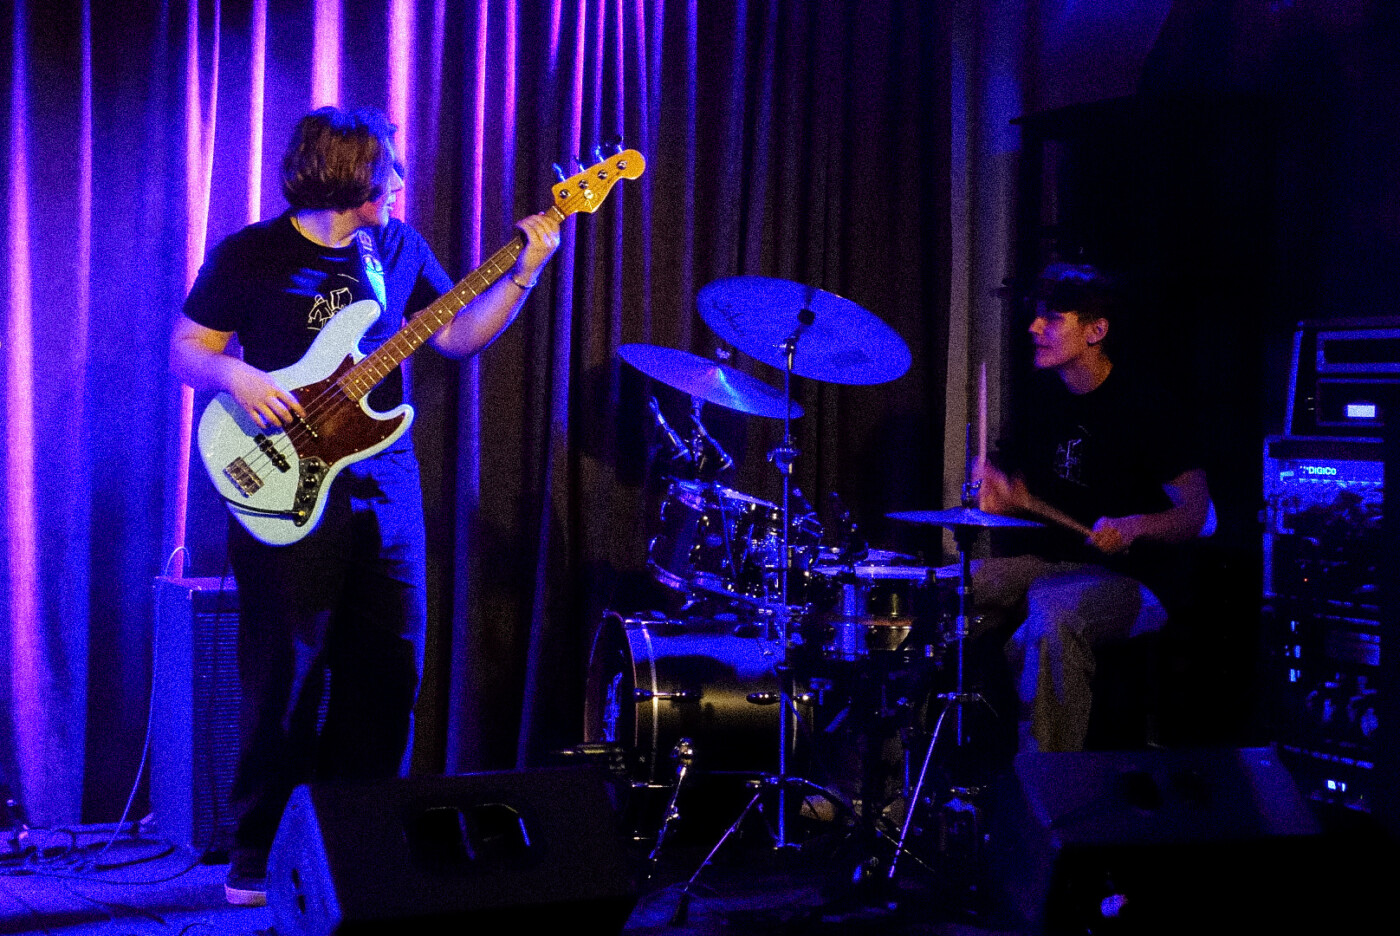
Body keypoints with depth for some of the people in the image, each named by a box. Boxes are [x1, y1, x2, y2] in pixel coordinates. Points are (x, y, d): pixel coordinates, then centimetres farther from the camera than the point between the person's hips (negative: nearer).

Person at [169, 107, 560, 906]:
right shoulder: (249, 257, -6)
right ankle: (261, 857, 12)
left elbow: (459, 337, 12)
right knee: (287, 681, -1)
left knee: (389, 673, 7)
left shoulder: (398, 249, 7)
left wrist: (524, 274, 0)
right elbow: (187, 350, 0)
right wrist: (235, 374, -21)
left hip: (385, 488, 5)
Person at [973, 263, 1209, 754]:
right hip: (1053, 561, 7)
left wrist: (1134, 525, -32)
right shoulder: (1045, 396, 8)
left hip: (1132, 578, -7)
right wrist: (998, 491, -6)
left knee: (1052, 613, -37)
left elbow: (1195, 512, -12)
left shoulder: (1145, 408, -12)